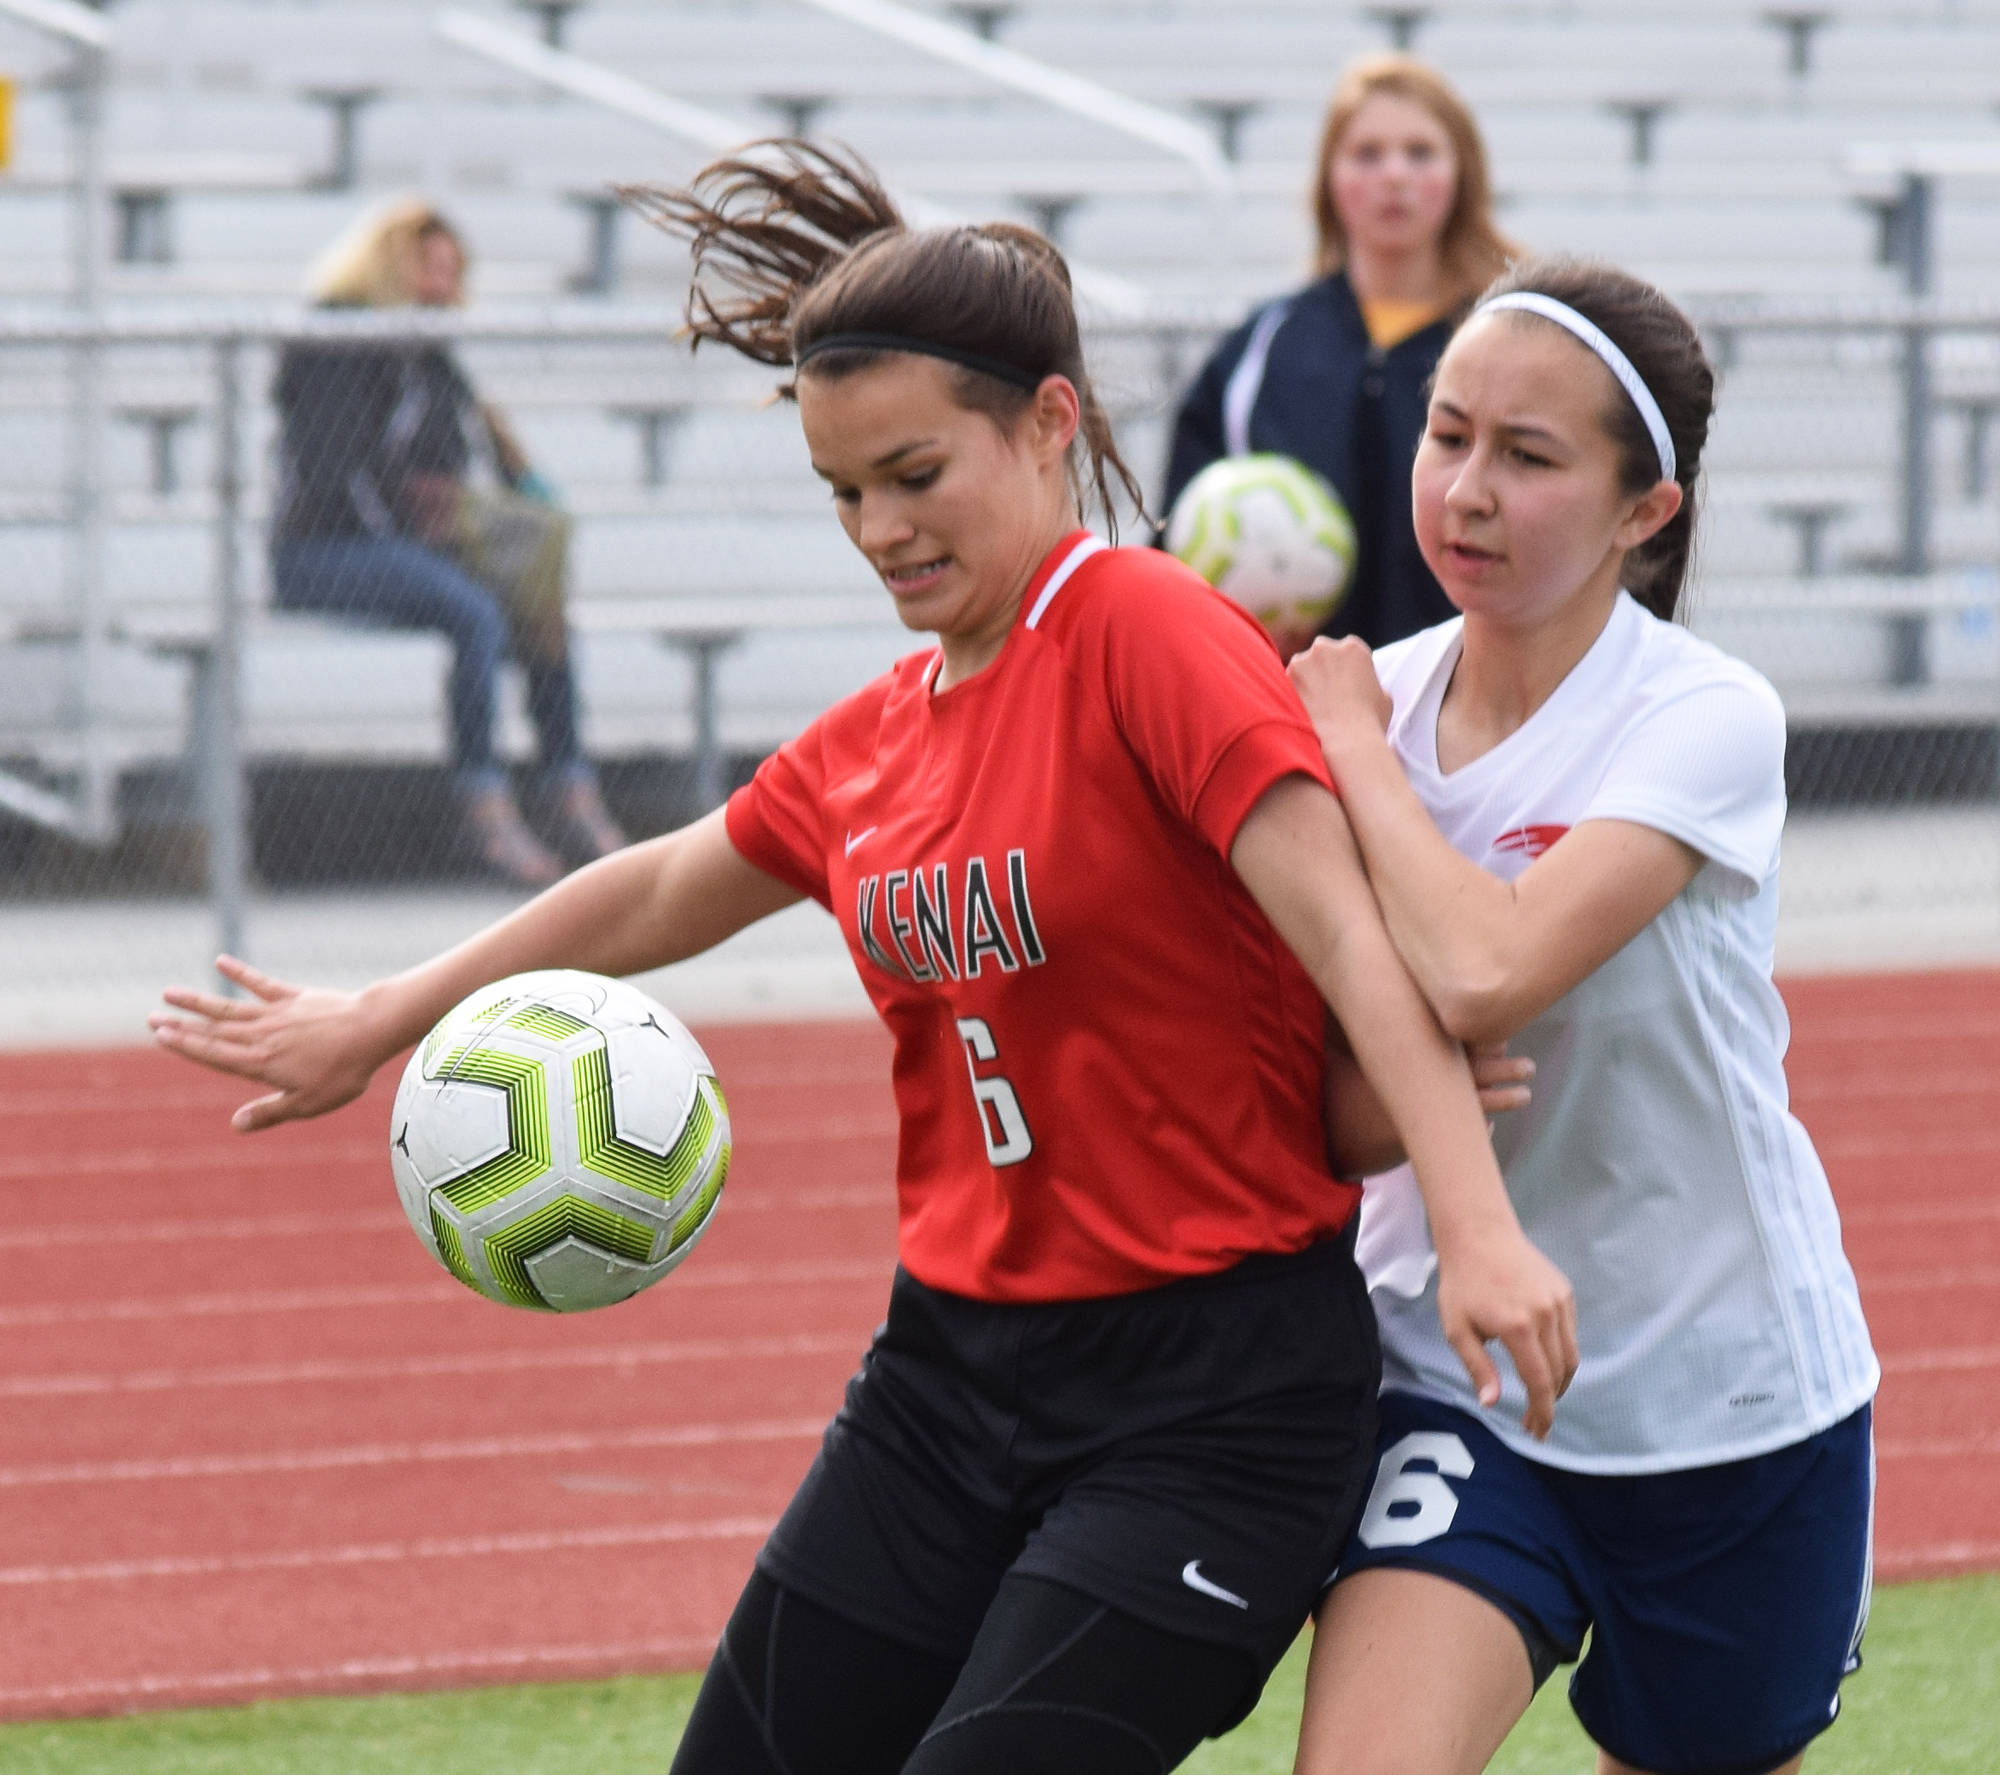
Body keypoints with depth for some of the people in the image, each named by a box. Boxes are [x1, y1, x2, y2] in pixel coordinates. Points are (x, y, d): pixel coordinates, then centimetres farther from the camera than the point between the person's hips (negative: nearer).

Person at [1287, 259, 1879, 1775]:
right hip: (1456, 1382, 3)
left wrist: (1357, 750, -17)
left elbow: (1483, 973, -32)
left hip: (1726, 1405, -3)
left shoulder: (1705, 723, -16)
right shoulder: (1378, 695, -1)